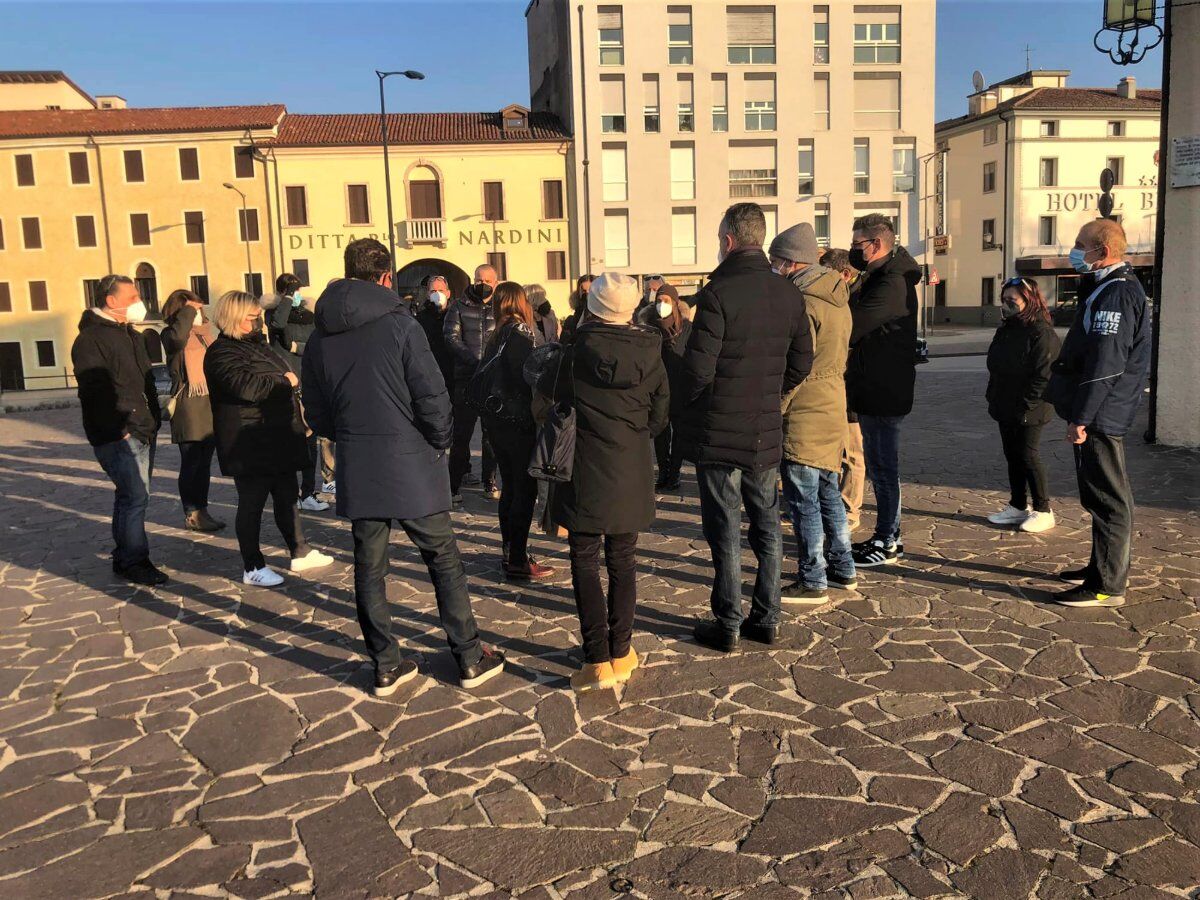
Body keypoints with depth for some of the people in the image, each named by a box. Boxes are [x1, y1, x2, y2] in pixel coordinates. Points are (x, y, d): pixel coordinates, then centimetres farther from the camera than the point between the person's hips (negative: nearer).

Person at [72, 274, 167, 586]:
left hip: (143, 432, 9)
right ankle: (133, 561, -2)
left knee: (131, 495, 14)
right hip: (118, 437, -9)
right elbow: (95, 390, -19)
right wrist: (121, 429, -21)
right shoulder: (91, 339, -11)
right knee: (135, 495, -11)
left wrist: (154, 420, 15)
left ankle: (126, 556, 24)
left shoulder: (131, 335, 19)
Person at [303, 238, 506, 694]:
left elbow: (317, 413, 10)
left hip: (355, 470, 5)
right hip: (410, 467, -4)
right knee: (444, 561, 8)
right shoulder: (398, 324, -12)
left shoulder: (320, 337, 5)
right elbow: (432, 396, -14)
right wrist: (441, 442, 2)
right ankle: (470, 659, 16)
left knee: (369, 568, 12)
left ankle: (386, 666, 20)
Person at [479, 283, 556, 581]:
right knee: (526, 490, -3)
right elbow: (526, 378, -20)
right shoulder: (519, 333, -12)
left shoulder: (495, 337, 11)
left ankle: (509, 552, 25)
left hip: (495, 420, 8)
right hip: (518, 421, -8)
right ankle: (517, 562, 0)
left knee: (510, 487, 17)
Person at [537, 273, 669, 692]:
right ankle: (621, 652, 18)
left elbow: (546, 390, 6)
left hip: (586, 473, -3)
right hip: (632, 476, 3)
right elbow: (660, 415, 4)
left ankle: (598, 660, 2)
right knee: (623, 562, 13)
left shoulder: (577, 353, -10)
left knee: (585, 563, 5)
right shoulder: (650, 354, -3)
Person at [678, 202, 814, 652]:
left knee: (725, 531, 4)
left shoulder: (718, 293, -16)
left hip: (718, 434, -5)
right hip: (767, 432, 5)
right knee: (767, 526, 15)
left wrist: (692, 410, 0)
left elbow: (698, 367, -18)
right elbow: (801, 362, 9)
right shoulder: (789, 294, 3)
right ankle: (767, 618, 23)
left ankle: (728, 624, 12)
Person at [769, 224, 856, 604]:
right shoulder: (837, 297, 13)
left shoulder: (804, 303, -17)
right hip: (833, 409, 10)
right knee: (827, 491, 18)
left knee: (803, 500, -2)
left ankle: (812, 581, 5)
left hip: (804, 415, -10)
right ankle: (842, 569, 27)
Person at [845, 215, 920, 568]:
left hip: (884, 394, -10)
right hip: (874, 392, 10)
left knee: (883, 467, -2)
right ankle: (887, 536, 26)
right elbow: (856, 324, 15)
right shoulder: (879, 278, 16)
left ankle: (886, 544, 6)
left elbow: (850, 329, -25)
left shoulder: (891, 284, -19)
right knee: (880, 466, 16)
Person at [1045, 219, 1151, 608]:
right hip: (1104, 415, 11)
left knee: (1107, 500, -6)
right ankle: (1104, 568, 30)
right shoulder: (1116, 288, 17)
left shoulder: (1116, 294, -17)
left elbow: (1105, 364, -24)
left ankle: (1107, 586, 0)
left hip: (1100, 416, -11)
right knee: (1106, 498, 18)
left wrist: (1082, 417, -22)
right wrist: (1081, 413, 22)